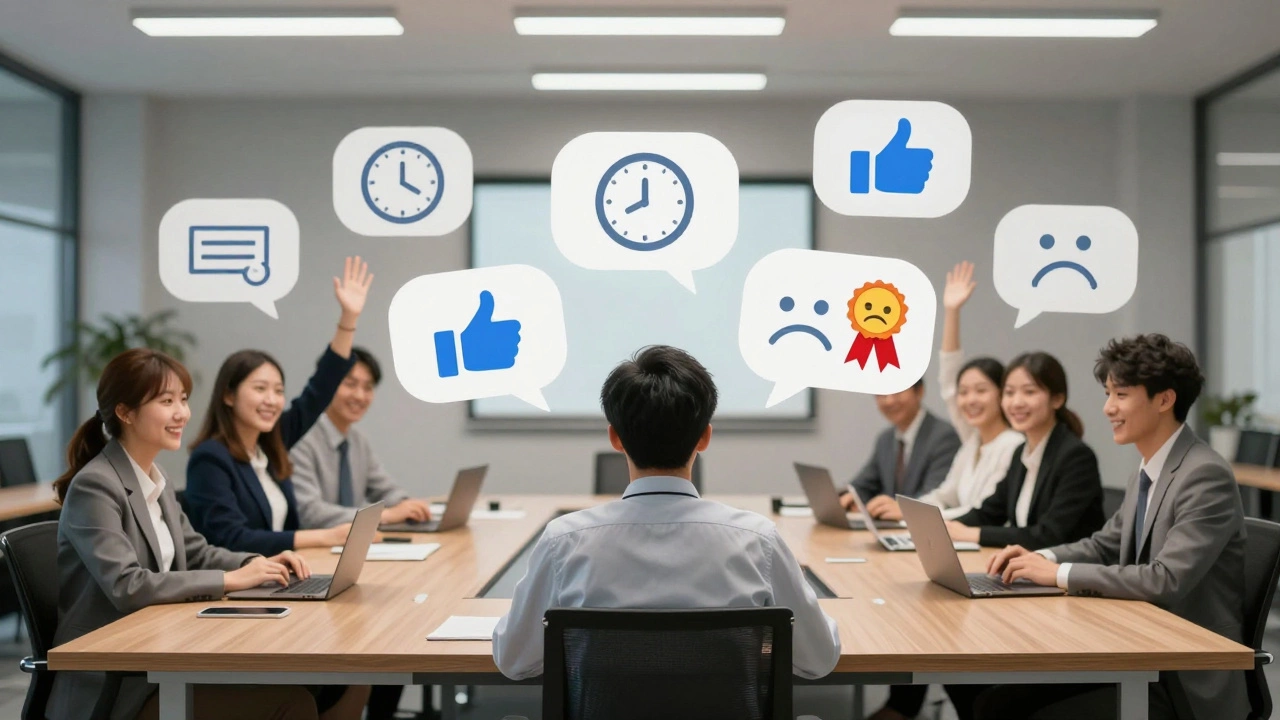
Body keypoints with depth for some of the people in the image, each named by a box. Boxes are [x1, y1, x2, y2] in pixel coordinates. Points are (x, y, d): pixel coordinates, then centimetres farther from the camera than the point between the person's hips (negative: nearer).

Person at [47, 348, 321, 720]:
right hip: (113, 683, -8)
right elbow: (127, 587, -26)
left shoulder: (155, 480, 11)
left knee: (294, 687, -9)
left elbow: (196, 554, 19)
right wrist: (231, 580, -23)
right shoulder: (94, 487, -16)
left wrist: (260, 564, -1)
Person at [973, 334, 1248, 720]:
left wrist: (1060, 574, -21)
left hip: (1191, 680, -8)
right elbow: (1105, 545, 20)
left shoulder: (1207, 476, -18)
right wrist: (1040, 558, 1)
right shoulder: (1145, 474, 9)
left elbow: (1167, 580, -26)